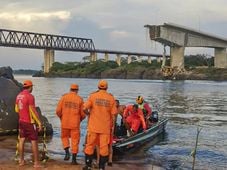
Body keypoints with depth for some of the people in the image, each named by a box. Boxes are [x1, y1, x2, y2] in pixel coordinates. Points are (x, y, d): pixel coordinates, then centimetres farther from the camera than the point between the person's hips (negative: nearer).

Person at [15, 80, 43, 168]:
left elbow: (17, 109, 15)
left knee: (21, 140, 12)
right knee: (34, 141, -1)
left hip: (21, 121, 8)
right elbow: (33, 111, -21)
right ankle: (36, 162, 1)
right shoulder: (30, 96, -19)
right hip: (30, 122, -8)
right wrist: (39, 122, -16)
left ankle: (21, 160, 19)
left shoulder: (18, 96, 6)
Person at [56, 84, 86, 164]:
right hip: (75, 124, -1)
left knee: (64, 137, 22)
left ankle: (67, 152, 3)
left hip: (65, 122, 1)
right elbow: (83, 113, -2)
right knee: (75, 140, 8)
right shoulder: (80, 99, -2)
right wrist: (80, 119, 18)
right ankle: (74, 159, 10)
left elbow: (58, 111, -3)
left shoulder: (64, 97, -1)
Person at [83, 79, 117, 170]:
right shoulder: (111, 98, -2)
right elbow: (113, 113, -3)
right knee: (104, 146, 6)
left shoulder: (93, 96, -4)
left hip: (93, 126, 0)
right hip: (105, 127, 1)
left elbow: (85, 108, -11)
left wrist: (88, 113, 11)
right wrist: (112, 125, 7)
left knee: (90, 145, 11)